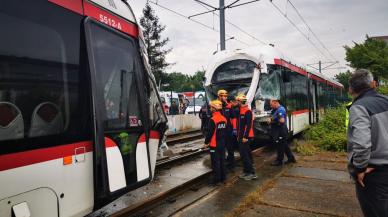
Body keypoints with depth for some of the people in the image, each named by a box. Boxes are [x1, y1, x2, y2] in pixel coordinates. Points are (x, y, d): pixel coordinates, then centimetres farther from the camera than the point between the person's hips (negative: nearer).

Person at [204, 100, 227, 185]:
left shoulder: (213, 120, -19)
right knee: (222, 161, 16)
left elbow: (210, 133, -18)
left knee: (216, 162, 2)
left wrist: (206, 142, -5)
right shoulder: (224, 118, 3)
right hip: (222, 144, 7)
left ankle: (217, 180, 8)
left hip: (214, 145, -7)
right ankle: (222, 178, 26)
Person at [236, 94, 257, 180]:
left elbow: (248, 125, -21)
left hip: (246, 137, -10)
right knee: (244, 154, 13)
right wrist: (238, 136, 19)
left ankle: (252, 173, -3)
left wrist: (245, 137, -23)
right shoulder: (240, 111, 15)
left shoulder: (247, 111, -14)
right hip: (241, 137, 10)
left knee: (245, 154, -9)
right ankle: (246, 171, 22)